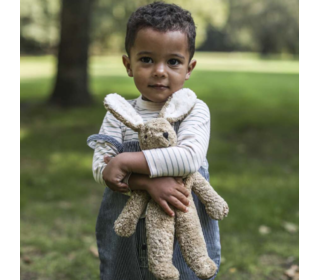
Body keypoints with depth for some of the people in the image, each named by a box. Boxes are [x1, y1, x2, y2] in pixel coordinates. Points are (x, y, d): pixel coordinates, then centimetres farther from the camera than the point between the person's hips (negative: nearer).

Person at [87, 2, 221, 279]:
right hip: (126, 233, 2)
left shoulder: (194, 110, -8)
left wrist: (126, 162, -24)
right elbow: (100, 168, -13)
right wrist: (148, 182, -28)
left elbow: (190, 157, -25)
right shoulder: (119, 114, -2)